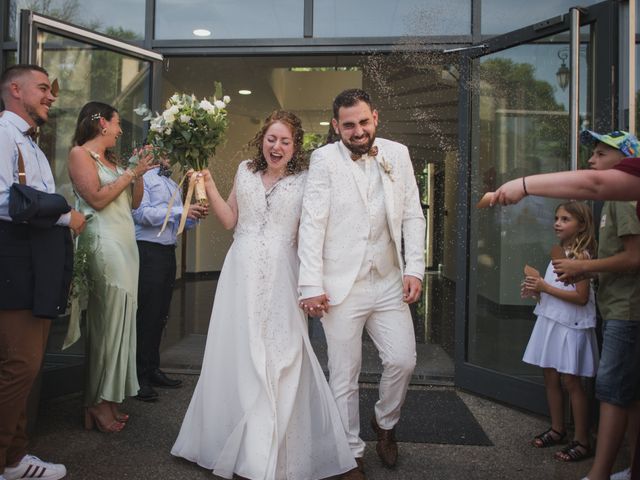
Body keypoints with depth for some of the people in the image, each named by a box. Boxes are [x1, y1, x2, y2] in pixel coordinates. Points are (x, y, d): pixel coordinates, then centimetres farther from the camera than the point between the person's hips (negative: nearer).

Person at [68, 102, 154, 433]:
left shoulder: (111, 160, 20)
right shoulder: (80, 153, -2)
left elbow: (134, 201, 21)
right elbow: (97, 198, -13)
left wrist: (139, 173, 9)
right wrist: (130, 173, -7)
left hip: (125, 243, 8)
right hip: (103, 244, -8)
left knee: (120, 317, 6)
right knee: (106, 319, -7)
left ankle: (109, 399, 13)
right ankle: (98, 403, 2)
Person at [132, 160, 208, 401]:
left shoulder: (173, 184, 21)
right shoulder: (143, 177, -3)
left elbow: (181, 222, 19)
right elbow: (141, 213, -17)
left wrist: (194, 215, -2)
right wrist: (181, 211, -18)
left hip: (168, 253, 8)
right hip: (148, 251, -8)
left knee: (160, 315, 11)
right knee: (146, 315, -6)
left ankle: (152, 369, 21)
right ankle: (140, 375, 1)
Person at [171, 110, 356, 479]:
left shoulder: (304, 180, 1)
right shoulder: (246, 171, 11)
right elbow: (230, 220, 12)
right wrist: (209, 186, 5)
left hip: (281, 277, -3)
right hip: (242, 273, 3)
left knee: (280, 359, -2)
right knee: (238, 355, 9)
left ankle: (277, 450, 14)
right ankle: (241, 447, 27)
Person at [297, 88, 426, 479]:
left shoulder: (397, 154, 8)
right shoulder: (325, 159, -2)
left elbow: (413, 216, 8)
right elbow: (312, 222, -7)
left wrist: (415, 268, -3)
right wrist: (311, 284, -12)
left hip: (389, 282, 3)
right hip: (342, 285, -3)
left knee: (403, 361, 1)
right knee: (344, 376, 5)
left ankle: (385, 423, 32)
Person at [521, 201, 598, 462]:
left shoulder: (580, 255, -13)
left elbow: (581, 297, -20)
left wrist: (545, 287, -19)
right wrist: (535, 291, 1)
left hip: (570, 326, -8)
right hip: (550, 322, 8)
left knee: (570, 381, -3)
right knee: (550, 377, 13)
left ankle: (582, 441, 8)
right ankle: (557, 429, 27)